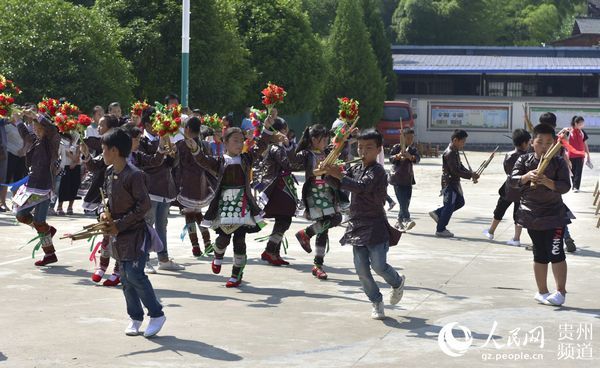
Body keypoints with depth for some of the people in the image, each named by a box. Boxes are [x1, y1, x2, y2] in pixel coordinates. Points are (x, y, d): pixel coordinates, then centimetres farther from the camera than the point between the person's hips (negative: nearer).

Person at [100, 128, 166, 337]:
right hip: (118, 234, 8)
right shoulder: (110, 172, 8)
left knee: (134, 274, -14)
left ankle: (157, 314, -1)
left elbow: (144, 205, -19)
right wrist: (105, 213, -2)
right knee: (126, 277, 10)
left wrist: (119, 224, -18)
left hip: (135, 233, -8)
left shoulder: (133, 175, -18)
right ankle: (135, 317, 20)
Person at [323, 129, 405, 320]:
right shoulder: (356, 169, 12)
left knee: (378, 265, -9)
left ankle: (397, 283, 23)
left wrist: (339, 175, -29)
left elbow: (361, 186, -26)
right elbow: (338, 184, 9)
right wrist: (330, 173, -11)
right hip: (357, 226, 7)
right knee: (362, 269, 4)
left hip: (375, 227, -7)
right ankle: (377, 302, 18)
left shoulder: (378, 171, -12)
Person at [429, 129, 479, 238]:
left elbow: (460, 166, 17)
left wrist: (470, 173, 0)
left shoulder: (455, 152, 11)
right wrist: (470, 175, -22)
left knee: (460, 202, 17)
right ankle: (440, 230, 8)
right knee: (449, 206, -2)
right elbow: (455, 171, -24)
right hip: (449, 183, -10)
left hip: (454, 183, 10)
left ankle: (437, 213, 24)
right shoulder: (449, 153, -21)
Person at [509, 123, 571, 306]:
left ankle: (561, 291, 5)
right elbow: (513, 180, -10)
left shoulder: (559, 162, -4)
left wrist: (547, 181, -29)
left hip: (554, 215, -2)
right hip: (532, 215, 2)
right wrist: (526, 177, -30)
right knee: (540, 255, 12)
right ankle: (542, 292, 21)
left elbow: (565, 186, -12)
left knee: (556, 254, -5)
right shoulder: (524, 160, 1)